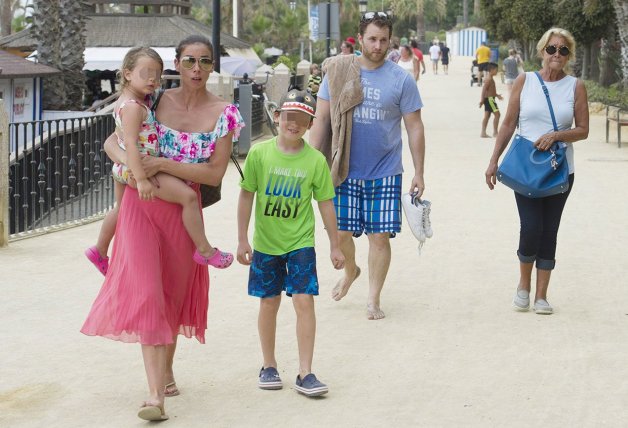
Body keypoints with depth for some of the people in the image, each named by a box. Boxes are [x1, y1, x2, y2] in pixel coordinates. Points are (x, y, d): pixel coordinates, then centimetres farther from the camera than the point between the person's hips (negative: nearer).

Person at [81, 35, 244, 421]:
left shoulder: (223, 114, -4)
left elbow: (215, 174, -11)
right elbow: (112, 142, 4)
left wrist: (163, 164, -20)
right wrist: (129, 161, -19)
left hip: (183, 210, 1)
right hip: (141, 205, -1)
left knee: (173, 293, 15)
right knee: (146, 291, -12)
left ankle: (166, 371, 37)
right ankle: (156, 394, -17)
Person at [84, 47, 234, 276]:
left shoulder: (124, 101, 10)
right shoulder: (133, 107, -22)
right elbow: (130, 142, -30)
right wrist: (141, 179, -34)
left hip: (122, 169, 11)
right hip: (137, 169, -11)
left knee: (121, 208, 32)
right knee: (188, 195, -15)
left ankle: (100, 251, 48)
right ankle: (204, 250, -10)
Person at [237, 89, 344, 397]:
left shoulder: (315, 160, -6)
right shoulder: (260, 153, -6)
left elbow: (325, 203, 2)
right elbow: (247, 196, 0)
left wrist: (335, 246, 5)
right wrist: (242, 239, -1)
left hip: (300, 242, -1)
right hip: (266, 243, 1)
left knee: (304, 301, -9)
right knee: (269, 302, 10)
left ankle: (305, 374, -3)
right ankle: (269, 366, 25)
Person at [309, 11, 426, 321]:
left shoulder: (401, 80, -3)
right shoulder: (338, 72, 0)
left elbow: (414, 128, 1)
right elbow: (322, 119, 5)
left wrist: (418, 173, -1)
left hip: (385, 173, -1)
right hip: (344, 171, 1)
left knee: (380, 236, -1)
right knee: (340, 232, 5)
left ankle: (373, 300, 14)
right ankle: (350, 271, 37)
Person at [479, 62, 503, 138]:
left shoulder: (490, 78, 15)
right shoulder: (489, 79, -16)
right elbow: (484, 89, -22)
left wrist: (497, 95, 28)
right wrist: (482, 100, -25)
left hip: (489, 99, 10)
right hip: (489, 99, -10)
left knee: (487, 116, 9)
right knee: (497, 114, -7)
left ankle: (483, 133, 8)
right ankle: (495, 132, -6)